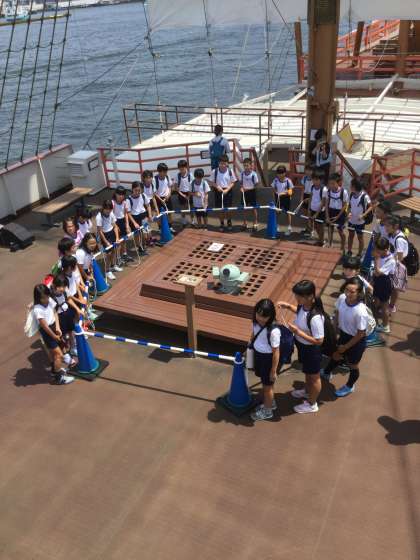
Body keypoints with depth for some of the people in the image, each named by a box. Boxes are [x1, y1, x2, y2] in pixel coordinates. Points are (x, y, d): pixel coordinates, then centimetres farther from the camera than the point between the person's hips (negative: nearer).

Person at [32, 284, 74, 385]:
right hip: (46, 332, -7)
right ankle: (59, 377, 9)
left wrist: (58, 328, -10)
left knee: (52, 351, 28)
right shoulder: (38, 309, -29)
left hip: (53, 327, 7)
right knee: (59, 354, -6)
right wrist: (54, 336, -13)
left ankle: (56, 369, 49)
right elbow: (45, 326, -23)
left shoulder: (50, 300, -8)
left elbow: (55, 313, 0)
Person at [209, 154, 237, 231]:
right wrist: (217, 187, -18)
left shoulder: (230, 171, -10)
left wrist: (227, 189, -16)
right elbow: (211, 182, -2)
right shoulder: (214, 171, -11)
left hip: (228, 192, 0)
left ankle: (229, 222, 33)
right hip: (218, 191, 0)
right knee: (220, 209, 9)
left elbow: (233, 182, -3)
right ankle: (222, 224, 27)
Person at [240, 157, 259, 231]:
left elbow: (256, 184, -10)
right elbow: (241, 182, 8)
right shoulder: (242, 173, -3)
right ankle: (245, 223, 23)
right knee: (244, 208, 11)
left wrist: (248, 188, -20)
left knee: (254, 208, 5)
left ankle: (255, 224, 17)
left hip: (252, 191, -4)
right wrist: (241, 187, -12)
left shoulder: (254, 174, -15)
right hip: (244, 192, 4)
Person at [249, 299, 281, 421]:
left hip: (268, 359, -7)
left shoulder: (274, 331, -33)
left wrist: (273, 371, -15)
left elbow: (276, 352, -23)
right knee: (264, 383, 27)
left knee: (268, 385, 16)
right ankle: (270, 403, 52)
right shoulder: (256, 322, -12)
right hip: (258, 355, 7)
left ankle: (267, 411, 39)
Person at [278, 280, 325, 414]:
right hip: (302, 346, 8)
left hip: (312, 350, -8)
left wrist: (298, 332, -31)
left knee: (314, 377, 19)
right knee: (307, 372, 33)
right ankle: (307, 391, 60)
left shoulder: (315, 317, -39)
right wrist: (289, 306, -4)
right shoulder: (304, 305, -14)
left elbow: (318, 341, -31)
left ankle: (312, 404, 42)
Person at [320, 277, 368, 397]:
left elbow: (360, 334, -24)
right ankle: (326, 373, 63)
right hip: (343, 334, 6)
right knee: (336, 356, 33)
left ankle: (349, 386, 53)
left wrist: (345, 347, -13)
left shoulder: (360, 311, -38)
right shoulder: (342, 298, -20)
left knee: (352, 366, 23)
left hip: (356, 341, -6)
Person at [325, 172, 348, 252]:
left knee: (340, 231, 6)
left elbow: (345, 205, -14)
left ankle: (343, 248, 25)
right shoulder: (328, 191, -10)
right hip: (331, 211, 4)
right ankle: (329, 246, 29)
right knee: (330, 229, 13)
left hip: (340, 212, -4)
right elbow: (327, 204, -1)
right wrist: (327, 216, -6)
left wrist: (338, 216, -16)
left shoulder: (344, 192, -22)